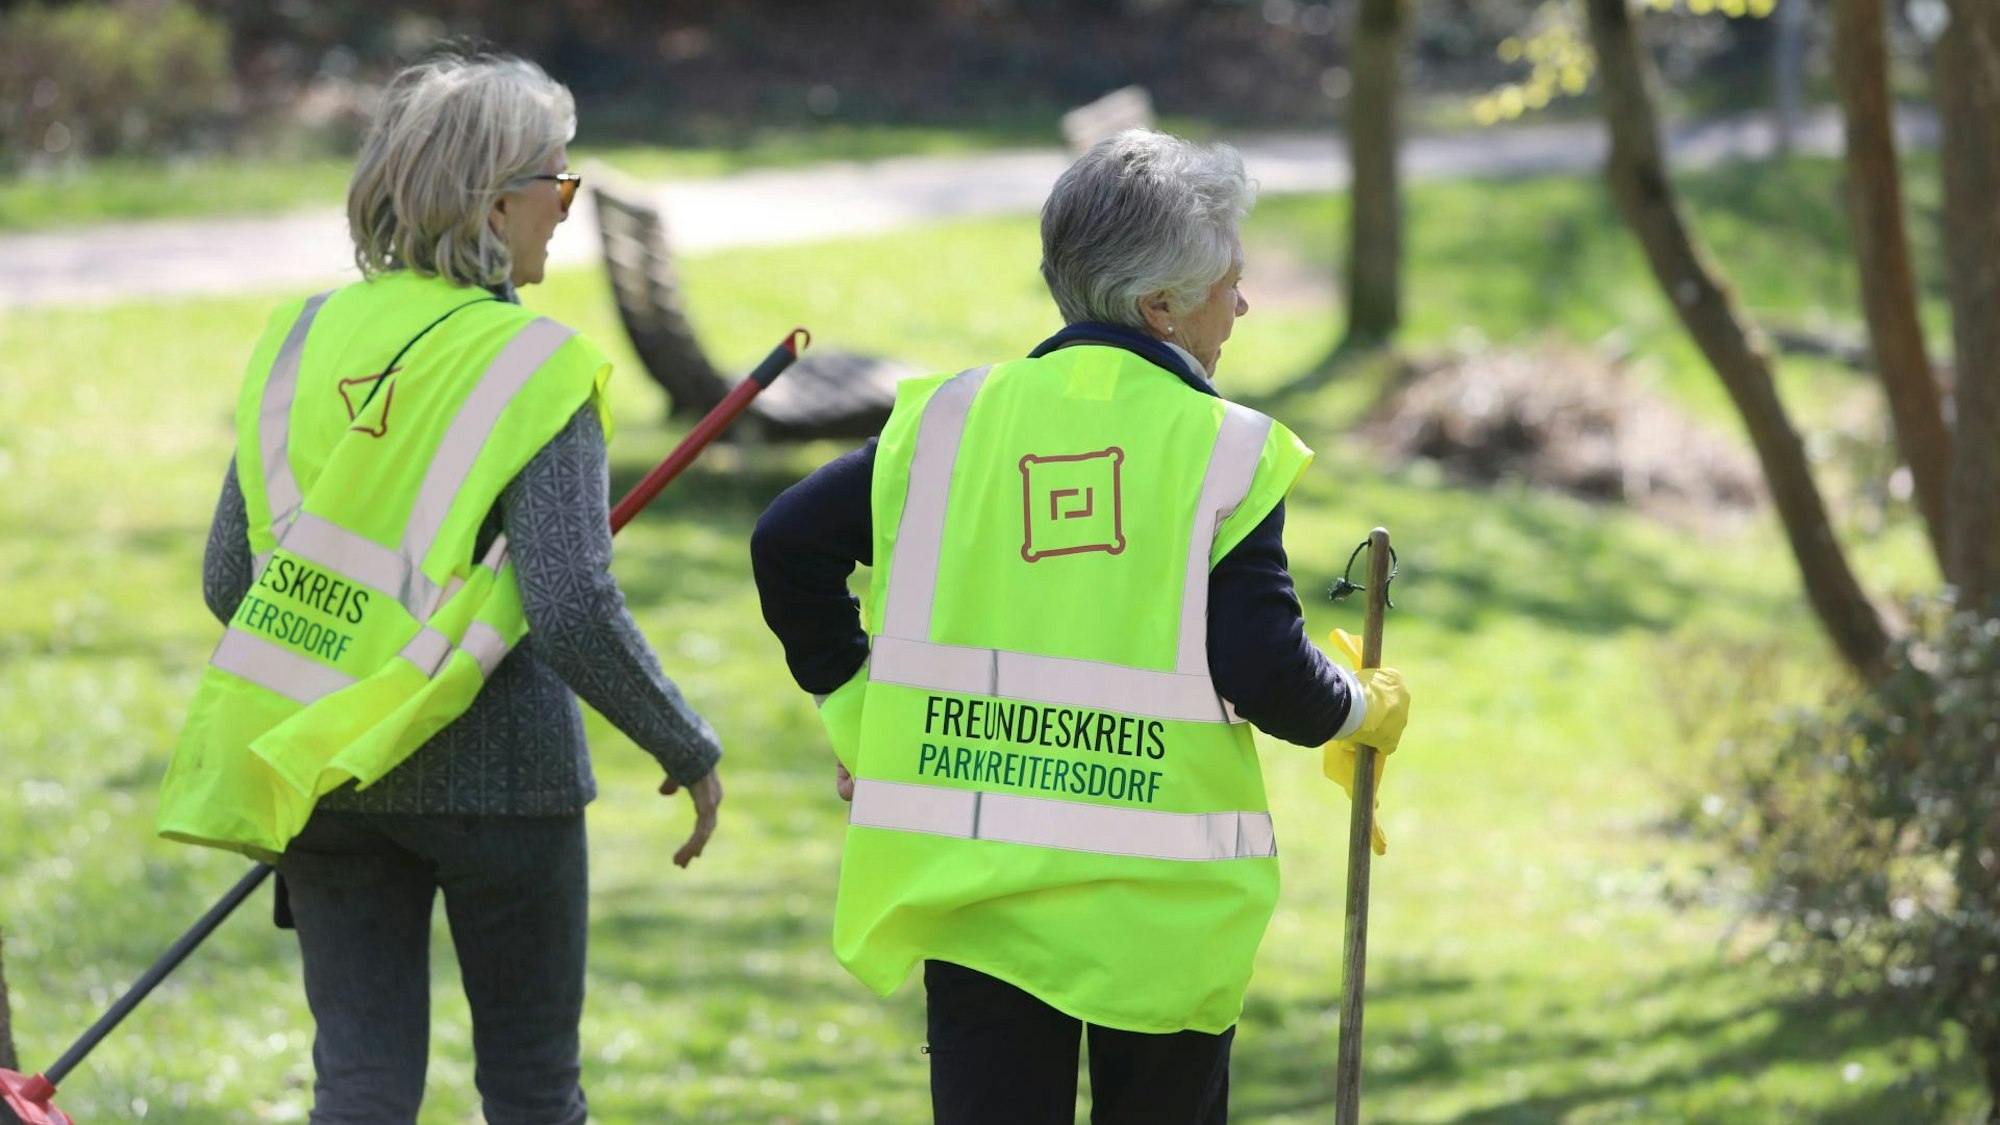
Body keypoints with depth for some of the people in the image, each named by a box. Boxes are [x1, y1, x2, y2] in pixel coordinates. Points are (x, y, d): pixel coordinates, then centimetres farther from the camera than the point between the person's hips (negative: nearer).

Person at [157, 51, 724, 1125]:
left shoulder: (302, 339, 3)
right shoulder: (534, 369, -13)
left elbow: (228, 580, 7)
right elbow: (576, 612, -20)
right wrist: (688, 751, -6)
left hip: (325, 776, 4)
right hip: (495, 772, -4)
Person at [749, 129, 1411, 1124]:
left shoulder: (956, 418, 3)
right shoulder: (1226, 451, -6)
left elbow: (789, 544, 2)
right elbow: (1266, 673, -11)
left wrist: (858, 718, 13)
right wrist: (1365, 709, 10)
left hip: (973, 880, 2)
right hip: (1159, 894, -2)